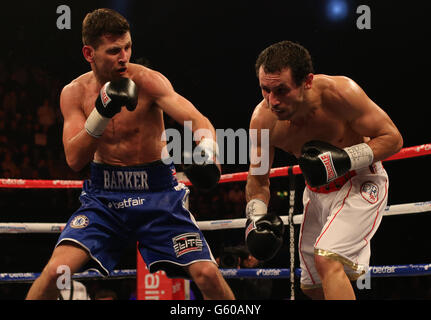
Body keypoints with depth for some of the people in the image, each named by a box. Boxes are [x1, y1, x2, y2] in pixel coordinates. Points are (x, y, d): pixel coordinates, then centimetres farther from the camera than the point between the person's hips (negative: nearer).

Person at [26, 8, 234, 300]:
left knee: (207, 273, -11)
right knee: (56, 270, -17)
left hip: (158, 192, -1)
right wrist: (101, 113, -25)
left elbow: (198, 121, -24)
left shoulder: (148, 81, -13)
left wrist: (207, 150, -47)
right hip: (104, 196, 1)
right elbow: (74, 160, -11)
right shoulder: (74, 93, -3)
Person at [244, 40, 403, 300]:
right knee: (312, 286, 15)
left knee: (328, 260, -29)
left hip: (360, 183, -6)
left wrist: (344, 159, -32)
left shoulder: (339, 92, -30)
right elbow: (258, 178, -2)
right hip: (317, 191, 6)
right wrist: (256, 216, -19)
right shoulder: (263, 119, -19)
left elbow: (393, 138, -21)